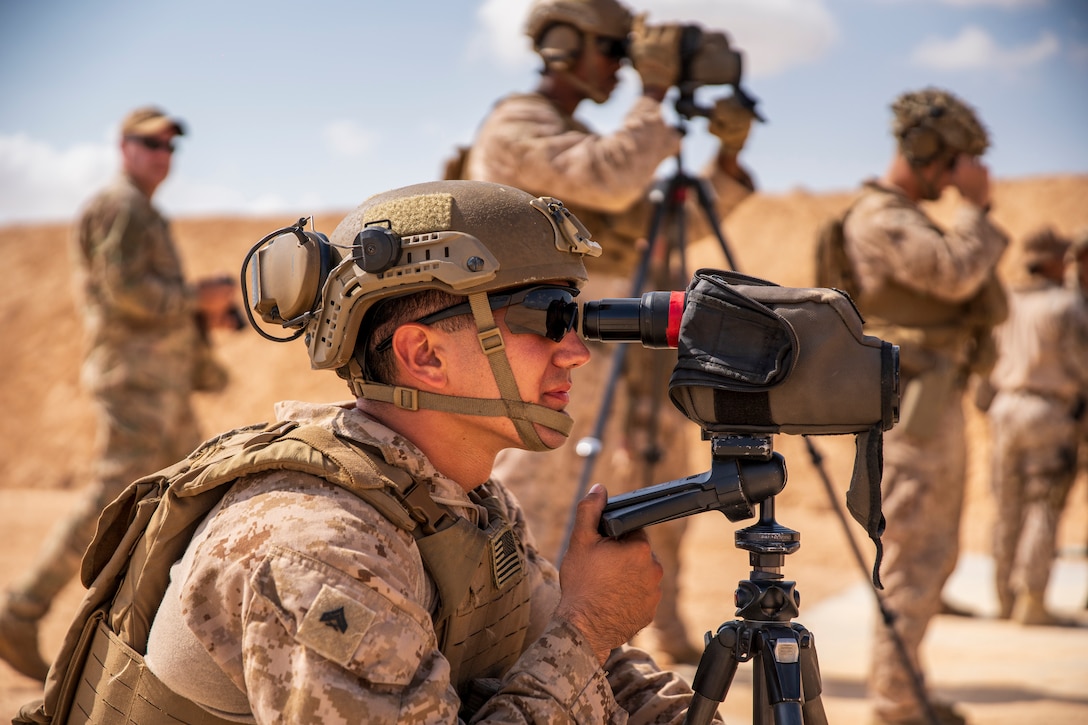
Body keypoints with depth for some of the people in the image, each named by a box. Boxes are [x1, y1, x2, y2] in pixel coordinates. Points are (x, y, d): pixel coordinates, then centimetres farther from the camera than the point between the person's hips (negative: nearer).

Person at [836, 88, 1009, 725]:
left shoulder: (912, 219, 20)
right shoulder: (880, 219, -11)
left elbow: (991, 306, 20)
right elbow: (956, 273, -24)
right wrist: (977, 208, -12)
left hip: (941, 403, 10)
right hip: (915, 405, -10)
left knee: (936, 555, 14)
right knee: (915, 558, -8)